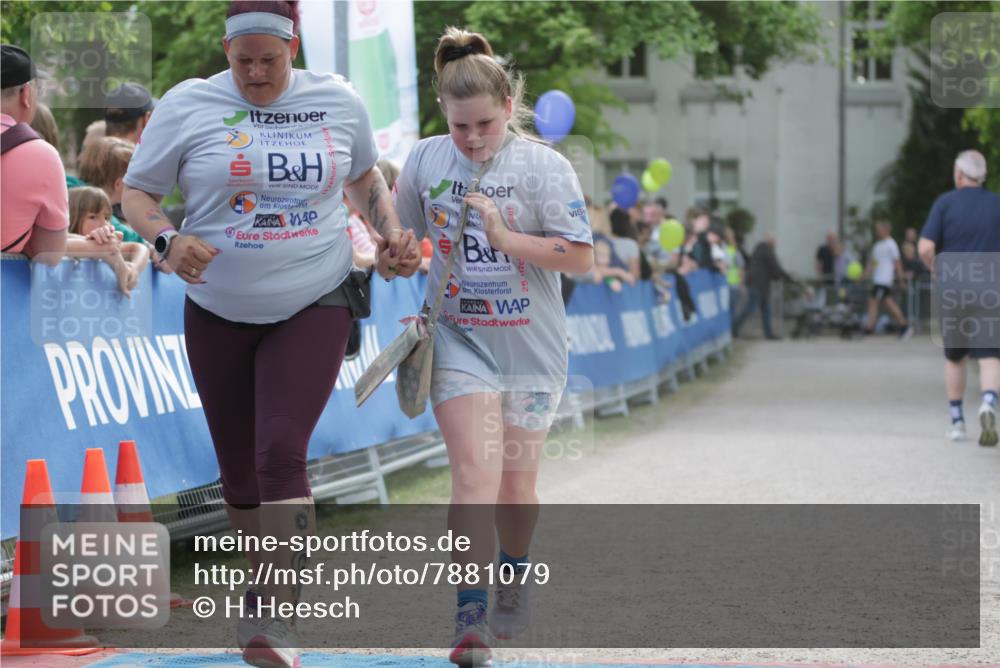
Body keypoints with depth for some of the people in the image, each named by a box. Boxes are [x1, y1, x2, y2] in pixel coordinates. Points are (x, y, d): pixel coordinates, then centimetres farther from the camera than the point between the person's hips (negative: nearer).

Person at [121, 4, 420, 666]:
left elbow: (365, 177, 21)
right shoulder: (188, 105, -4)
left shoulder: (338, 102, 2)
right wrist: (167, 239, -19)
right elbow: (136, 193, 1)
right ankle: (268, 576, 35)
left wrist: (392, 234, 5)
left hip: (314, 307, -1)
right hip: (219, 313, 2)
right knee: (238, 464, 10)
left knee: (281, 453, -19)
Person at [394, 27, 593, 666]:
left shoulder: (545, 166, -10)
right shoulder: (425, 159, 0)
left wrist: (506, 238, -22)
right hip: (459, 339, 0)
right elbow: (404, 236, 16)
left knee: (516, 483, 11)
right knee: (475, 475, -15)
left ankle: (515, 577, 40)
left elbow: (581, 256, -13)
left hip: (530, 344, 0)